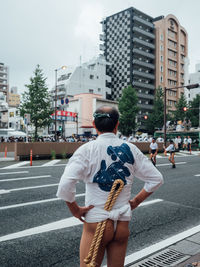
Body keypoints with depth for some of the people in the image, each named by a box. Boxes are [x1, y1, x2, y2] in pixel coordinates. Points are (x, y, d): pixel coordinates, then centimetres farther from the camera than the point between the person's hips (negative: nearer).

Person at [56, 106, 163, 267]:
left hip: (96, 222, -3)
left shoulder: (87, 150, -12)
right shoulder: (130, 149, -1)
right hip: (123, 223, 4)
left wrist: (75, 210, -8)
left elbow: (65, 186, -23)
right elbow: (156, 179, 5)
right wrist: (136, 201, 10)